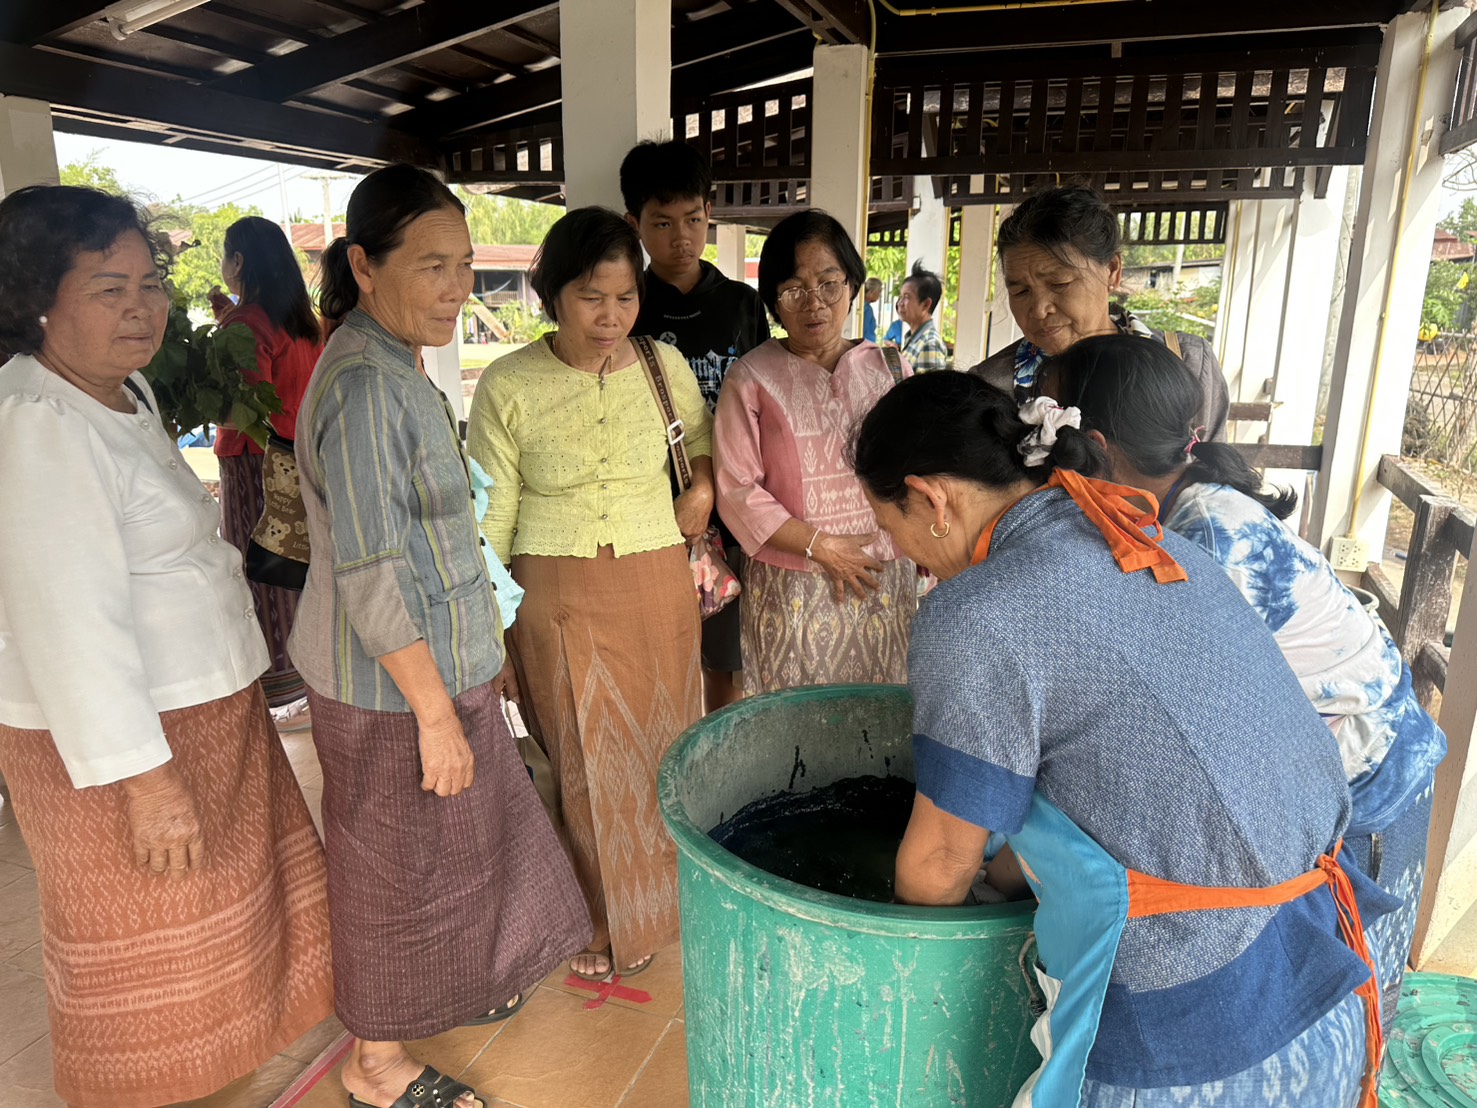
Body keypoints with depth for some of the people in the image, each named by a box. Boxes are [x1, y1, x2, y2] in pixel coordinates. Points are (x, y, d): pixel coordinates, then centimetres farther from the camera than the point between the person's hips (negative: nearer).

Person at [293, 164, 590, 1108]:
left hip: (437, 661, 9)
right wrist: (436, 710, -21)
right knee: (399, 860, 9)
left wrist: (479, 652, 19)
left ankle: (454, 981, 50)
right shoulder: (363, 386, -23)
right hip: (394, 685, -9)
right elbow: (369, 575, -25)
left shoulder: (397, 369, 8)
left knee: (452, 839, 25)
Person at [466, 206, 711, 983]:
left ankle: (657, 902, 38)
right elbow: (491, 518, -2)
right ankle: (600, 919, 31)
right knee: (584, 758, 6)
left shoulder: (664, 366, 2)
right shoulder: (507, 386, -6)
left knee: (659, 745, 13)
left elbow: (706, 439, 22)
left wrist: (703, 488, 2)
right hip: (557, 598, -2)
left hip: (656, 589, 3)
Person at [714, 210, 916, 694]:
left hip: (884, 582, 3)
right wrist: (821, 546, -11)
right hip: (790, 592, -2)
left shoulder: (890, 368, 8)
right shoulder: (751, 377, -3)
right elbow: (738, 492, -7)